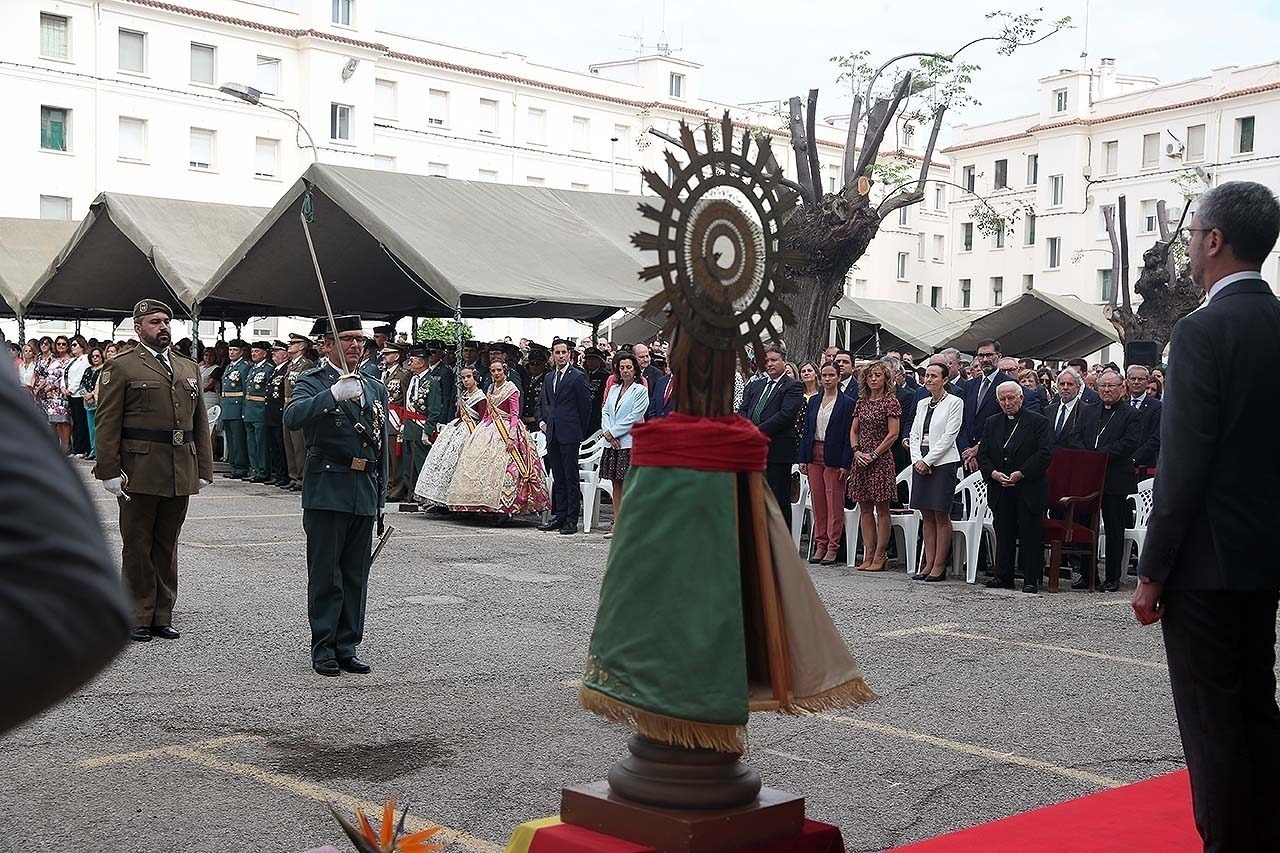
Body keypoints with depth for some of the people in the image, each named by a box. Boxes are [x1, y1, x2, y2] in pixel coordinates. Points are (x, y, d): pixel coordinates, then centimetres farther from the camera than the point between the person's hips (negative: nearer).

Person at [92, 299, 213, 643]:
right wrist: (109, 471, -13)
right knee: (138, 547, 4)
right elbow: (107, 424, -6)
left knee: (167, 547, 12)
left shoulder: (189, 369, 15)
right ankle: (138, 618, 12)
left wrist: (204, 469, 10)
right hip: (139, 474, -5)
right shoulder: (121, 368, -1)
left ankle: (162, 616, 19)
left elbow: (200, 423, 16)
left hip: (180, 476, 5)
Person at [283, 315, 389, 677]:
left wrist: (380, 496, 16)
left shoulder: (375, 388, 17)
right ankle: (323, 650, 8)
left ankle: (348, 647, 18)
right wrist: (333, 395, -34)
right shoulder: (312, 382, -2)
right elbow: (292, 418, -23)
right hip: (327, 491, -6)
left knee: (356, 576, 10)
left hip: (364, 493, 6)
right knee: (325, 575, 0)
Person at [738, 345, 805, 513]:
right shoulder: (755, 385, 20)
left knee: (779, 499, -2)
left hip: (777, 451, -6)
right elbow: (743, 411, 14)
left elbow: (785, 414, -13)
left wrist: (758, 432, -16)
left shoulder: (793, 387, -1)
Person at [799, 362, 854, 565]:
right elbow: (806, 430, 13)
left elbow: (849, 435, -7)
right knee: (817, 501, 7)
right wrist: (803, 458, 6)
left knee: (835, 503, -2)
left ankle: (833, 547, 4)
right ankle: (820, 545, 14)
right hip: (814, 455, 5)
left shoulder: (847, 403, -3)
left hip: (834, 457, -5)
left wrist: (845, 464, -12)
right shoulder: (813, 401, 12)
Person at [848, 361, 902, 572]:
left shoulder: (891, 401, -4)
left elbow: (893, 434, -10)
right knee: (865, 509, 6)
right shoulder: (861, 402, 14)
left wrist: (874, 455, -13)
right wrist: (856, 451, -1)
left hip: (881, 459, -6)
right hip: (861, 460, 6)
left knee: (881, 509, -3)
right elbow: (853, 431, 16)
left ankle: (879, 556, 0)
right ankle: (868, 556, 9)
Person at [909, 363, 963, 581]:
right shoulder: (922, 404, 16)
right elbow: (914, 434, 13)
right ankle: (928, 564, 9)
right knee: (927, 516, 6)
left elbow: (949, 436, -10)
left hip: (943, 463, -6)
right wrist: (917, 459, -3)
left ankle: (939, 566, -1)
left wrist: (927, 460, -12)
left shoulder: (954, 403, -3)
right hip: (920, 463, 6)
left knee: (941, 516, -4)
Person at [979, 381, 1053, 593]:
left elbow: (1045, 453, -9)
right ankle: (1003, 577, 17)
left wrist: (1021, 473, -16)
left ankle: (1031, 580, 3)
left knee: (1030, 536, -2)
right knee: (1003, 534, 9)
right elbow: (982, 454, 10)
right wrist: (993, 473, -9)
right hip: (999, 491, 4)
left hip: (1029, 490, -4)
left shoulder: (1038, 422, -1)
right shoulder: (991, 423, 13)